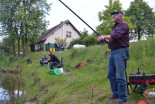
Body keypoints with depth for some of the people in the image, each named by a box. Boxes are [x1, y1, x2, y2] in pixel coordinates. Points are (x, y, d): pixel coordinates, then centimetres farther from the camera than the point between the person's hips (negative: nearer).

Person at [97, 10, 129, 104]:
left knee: (120, 76, -11)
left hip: (120, 51, -10)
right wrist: (106, 40, 12)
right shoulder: (116, 26, 23)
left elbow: (117, 36, -20)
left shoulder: (124, 25, -5)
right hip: (113, 52, 10)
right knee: (111, 75, 13)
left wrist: (104, 37, -12)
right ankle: (116, 93, 25)